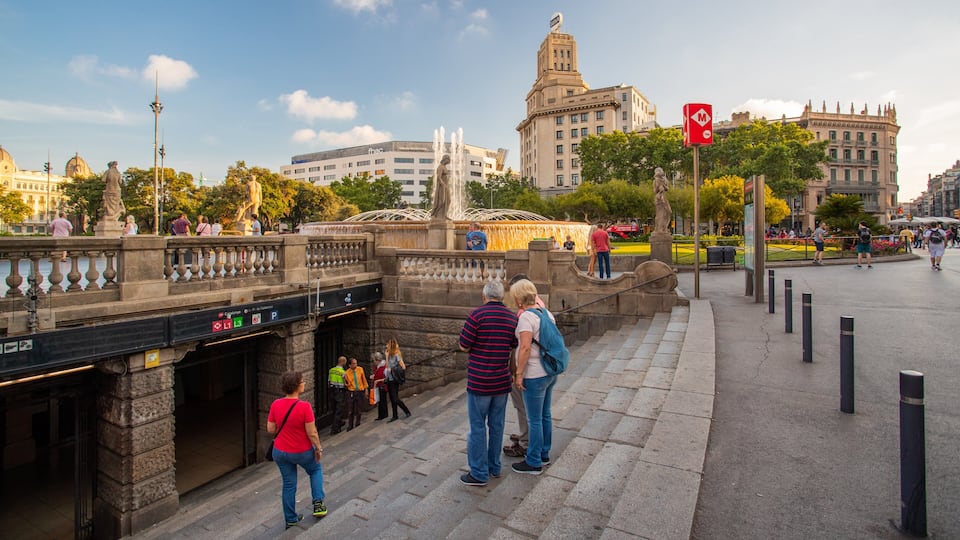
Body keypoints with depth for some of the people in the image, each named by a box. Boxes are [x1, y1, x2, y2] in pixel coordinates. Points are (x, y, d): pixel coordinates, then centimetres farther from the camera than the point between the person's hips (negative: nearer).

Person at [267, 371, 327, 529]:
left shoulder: (275, 405, -12)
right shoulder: (304, 406, -26)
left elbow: (270, 429, -3)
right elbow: (312, 433, -20)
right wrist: (319, 448, -5)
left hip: (280, 452, 4)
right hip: (302, 452, -4)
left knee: (288, 484, 20)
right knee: (316, 469, 27)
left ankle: (290, 519, 34)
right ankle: (318, 504, 21)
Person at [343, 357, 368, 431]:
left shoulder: (360, 369, 0)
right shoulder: (347, 372, -4)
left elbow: (364, 379, 9)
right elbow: (348, 384, 1)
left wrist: (366, 389, 12)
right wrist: (344, 379, -16)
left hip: (360, 392, 1)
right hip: (351, 393, -1)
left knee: (359, 410, 8)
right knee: (350, 411, 1)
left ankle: (357, 425, 24)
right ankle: (350, 427, 12)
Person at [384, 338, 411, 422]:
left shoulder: (397, 355, -15)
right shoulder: (390, 354, 9)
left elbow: (403, 367, -16)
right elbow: (387, 366, 8)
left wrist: (393, 370, -9)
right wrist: (386, 356, 5)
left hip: (394, 380, -8)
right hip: (389, 380, 8)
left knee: (395, 399, -5)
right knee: (392, 399, 12)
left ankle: (407, 411, 13)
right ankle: (395, 416, 22)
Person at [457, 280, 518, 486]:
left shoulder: (477, 314, -14)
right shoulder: (513, 318, 2)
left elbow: (463, 346, -12)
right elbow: (514, 348, 7)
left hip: (479, 382, -5)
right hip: (502, 382, 5)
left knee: (478, 427, 6)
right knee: (497, 425, 17)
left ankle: (479, 473, 15)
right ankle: (494, 467, 30)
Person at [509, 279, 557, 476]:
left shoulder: (526, 316, -20)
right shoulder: (547, 313, 5)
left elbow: (525, 348, -26)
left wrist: (518, 374, -19)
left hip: (534, 376, -9)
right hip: (550, 372, 9)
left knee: (534, 420, 5)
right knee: (545, 415, 20)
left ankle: (534, 462, 19)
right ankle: (544, 454, 36)